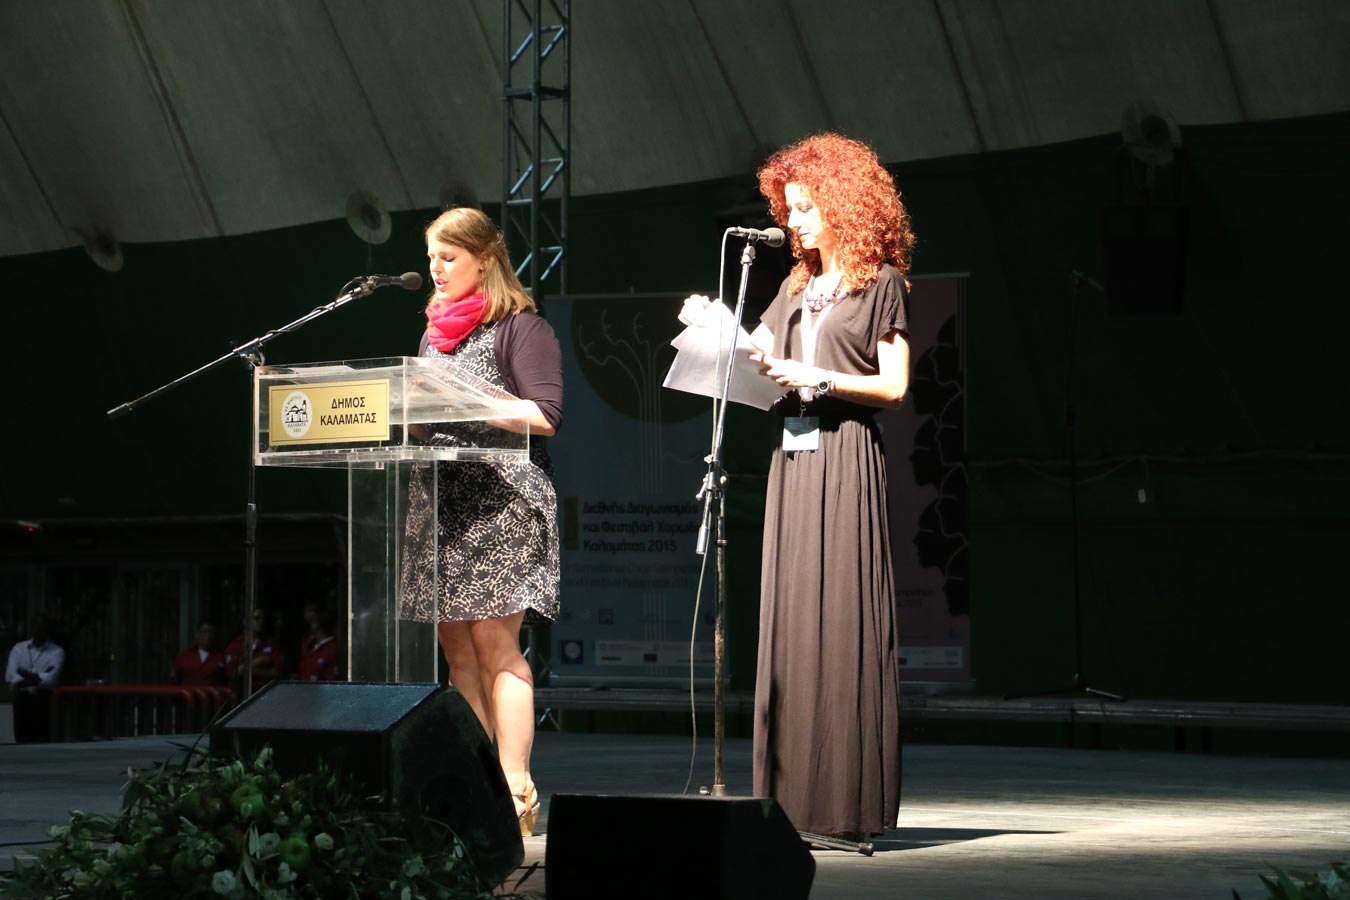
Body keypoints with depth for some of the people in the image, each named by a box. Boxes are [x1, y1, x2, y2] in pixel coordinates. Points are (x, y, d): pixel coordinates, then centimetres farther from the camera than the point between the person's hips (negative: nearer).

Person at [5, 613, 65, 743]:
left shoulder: (57, 652, 3)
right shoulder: (18, 649, 11)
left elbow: (51, 679, -11)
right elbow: (10, 676, -3)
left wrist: (27, 676, -9)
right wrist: (39, 678, -13)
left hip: (44, 701, -2)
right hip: (22, 699, 2)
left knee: (41, 741, -8)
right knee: (21, 740, -1)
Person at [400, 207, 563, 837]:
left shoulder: (519, 327, -2)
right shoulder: (436, 331, 20)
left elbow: (546, 416, -10)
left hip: (501, 496, -7)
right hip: (439, 500, 7)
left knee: (494, 642, -12)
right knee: (454, 641, 2)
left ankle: (515, 790, -11)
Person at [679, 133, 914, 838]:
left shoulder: (880, 283, 2)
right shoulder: (797, 287, 21)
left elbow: (894, 385, -4)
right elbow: (757, 361, 17)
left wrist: (820, 378, -13)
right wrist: (712, 330, 5)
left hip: (847, 455, -6)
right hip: (793, 455, 6)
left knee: (842, 619, -9)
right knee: (790, 621, 2)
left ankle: (848, 803, -8)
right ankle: (798, 799, 3)